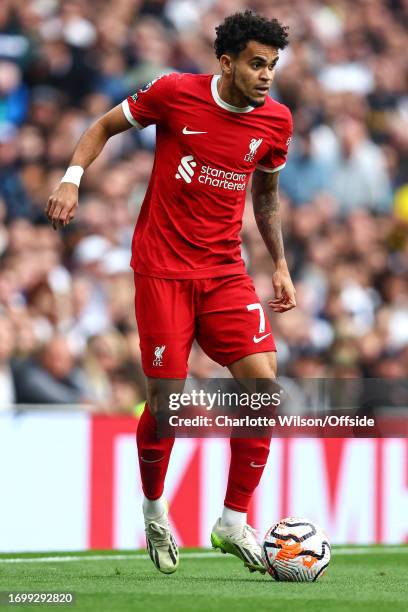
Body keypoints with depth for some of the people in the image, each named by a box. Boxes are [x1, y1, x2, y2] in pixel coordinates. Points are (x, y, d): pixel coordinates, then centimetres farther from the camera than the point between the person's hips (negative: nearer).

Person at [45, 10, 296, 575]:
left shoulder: (276, 121, 2)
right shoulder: (174, 94, -9)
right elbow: (105, 127, 6)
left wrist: (281, 265, 18)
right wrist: (72, 178, -8)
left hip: (225, 271, 4)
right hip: (162, 268, -4)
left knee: (264, 383, -13)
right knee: (167, 401, -6)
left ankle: (234, 523, -1)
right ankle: (154, 512, 22)